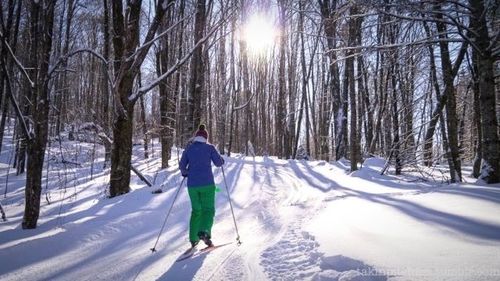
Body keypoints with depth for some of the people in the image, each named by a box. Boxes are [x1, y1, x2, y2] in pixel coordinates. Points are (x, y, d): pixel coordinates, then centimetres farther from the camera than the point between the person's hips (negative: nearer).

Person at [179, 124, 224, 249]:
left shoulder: (188, 148, 5)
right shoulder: (209, 147, -2)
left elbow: (182, 165, 6)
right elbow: (219, 163, -2)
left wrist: (185, 172, 27)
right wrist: (221, 159, 20)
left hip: (192, 185, 3)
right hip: (207, 184, -3)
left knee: (196, 210, 17)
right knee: (208, 209, 4)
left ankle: (193, 239, 14)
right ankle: (204, 232, -21)